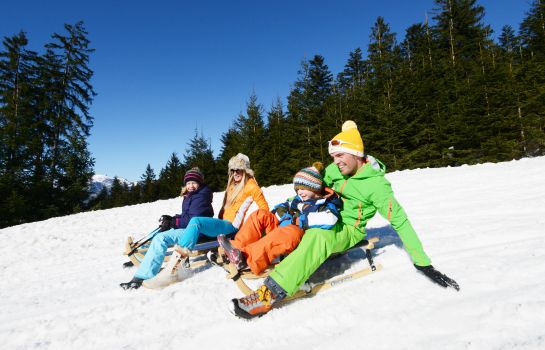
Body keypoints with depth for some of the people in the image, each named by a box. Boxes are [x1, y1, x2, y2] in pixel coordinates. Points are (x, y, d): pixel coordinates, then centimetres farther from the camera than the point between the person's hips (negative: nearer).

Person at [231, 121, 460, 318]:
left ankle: (270, 293, -43)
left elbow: (399, 220, -19)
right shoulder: (335, 169, -2)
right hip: (327, 220, 8)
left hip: (349, 231, -7)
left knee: (318, 236, -38)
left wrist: (423, 263, -20)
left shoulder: (376, 184, -19)